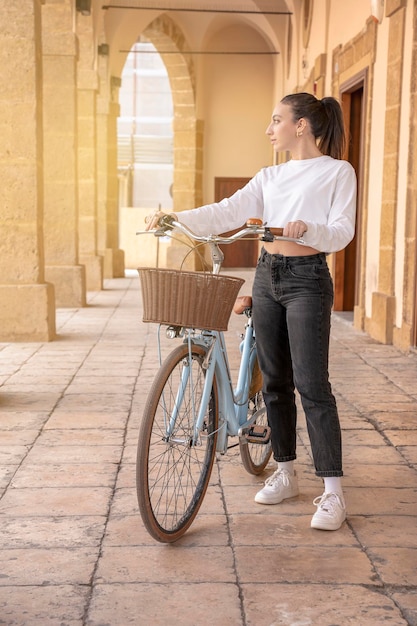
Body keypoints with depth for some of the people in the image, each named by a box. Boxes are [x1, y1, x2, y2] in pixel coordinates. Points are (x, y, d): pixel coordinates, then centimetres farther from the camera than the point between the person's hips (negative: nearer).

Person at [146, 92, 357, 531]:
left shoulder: (337, 172, -2)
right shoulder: (270, 177, 13)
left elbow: (342, 232, -10)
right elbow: (228, 213, 2)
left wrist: (306, 228, -31)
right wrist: (175, 219, -11)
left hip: (308, 280, -6)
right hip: (267, 276, 6)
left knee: (311, 384, -10)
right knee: (275, 381, 9)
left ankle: (333, 493, -3)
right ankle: (285, 474, 23)